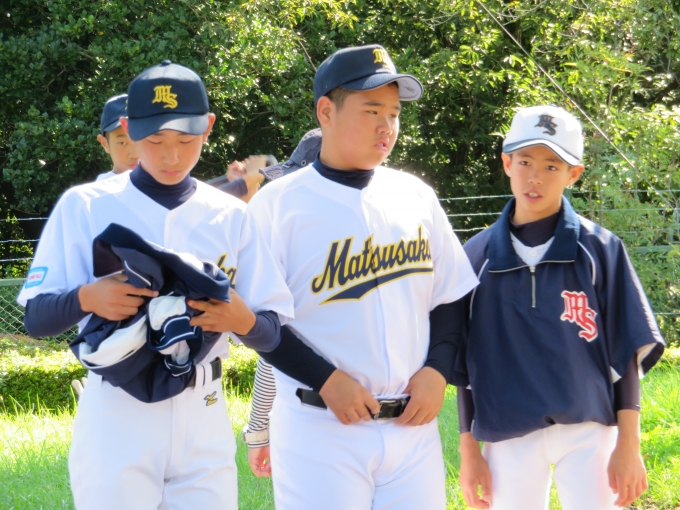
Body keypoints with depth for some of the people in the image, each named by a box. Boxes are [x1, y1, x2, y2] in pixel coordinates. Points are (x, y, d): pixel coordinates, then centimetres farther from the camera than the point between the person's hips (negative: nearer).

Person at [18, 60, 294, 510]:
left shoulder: (231, 216, 8)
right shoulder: (85, 207, 2)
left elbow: (274, 334, 7)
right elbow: (36, 319, 0)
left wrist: (242, 319, -16)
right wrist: (86, 298, -20)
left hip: (204, 420, 2)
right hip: (114, 418, -2)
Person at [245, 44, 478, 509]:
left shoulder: (416, 197, 10)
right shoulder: (279, 204, -4)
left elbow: (451, 298, 15)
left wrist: (437, 370, -1)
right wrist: (327, 380, -14)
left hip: (413, 425, 4)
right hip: (318, 432, -4)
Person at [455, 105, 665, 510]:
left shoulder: (600, 250, 0)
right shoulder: (477, 256, 5)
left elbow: (626, 354, 0)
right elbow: (464, 365, 8)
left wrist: (629, 445, -5)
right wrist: (468, 449, 5)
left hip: (589, 433, -1)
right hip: (509, 440, 2)